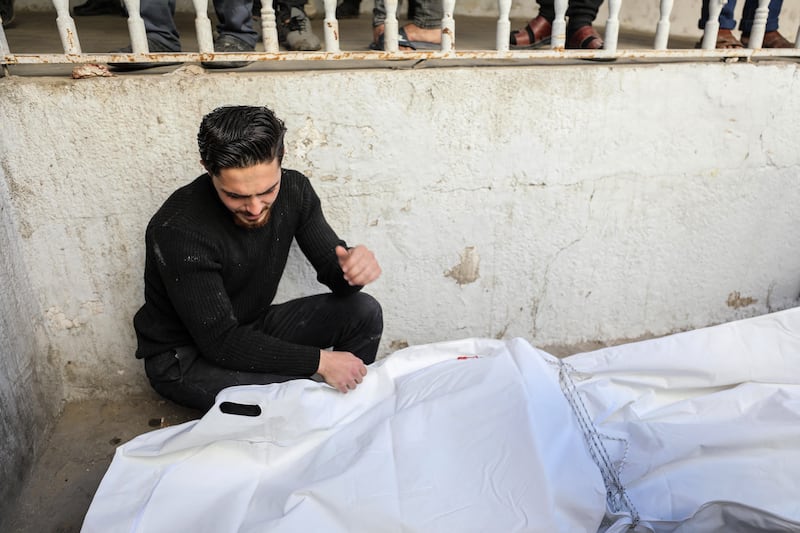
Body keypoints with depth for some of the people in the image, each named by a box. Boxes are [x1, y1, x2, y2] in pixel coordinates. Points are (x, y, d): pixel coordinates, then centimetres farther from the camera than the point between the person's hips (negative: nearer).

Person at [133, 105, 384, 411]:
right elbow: (219, 342, -29)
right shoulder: (177, 230, -30)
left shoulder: (293, 189, -13)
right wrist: (319, 361, -30)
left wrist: (352, 267, -33)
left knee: (364, 312, -12)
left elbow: (331, 266, -7)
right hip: (184, 356, -5)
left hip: (254, 328, 6)